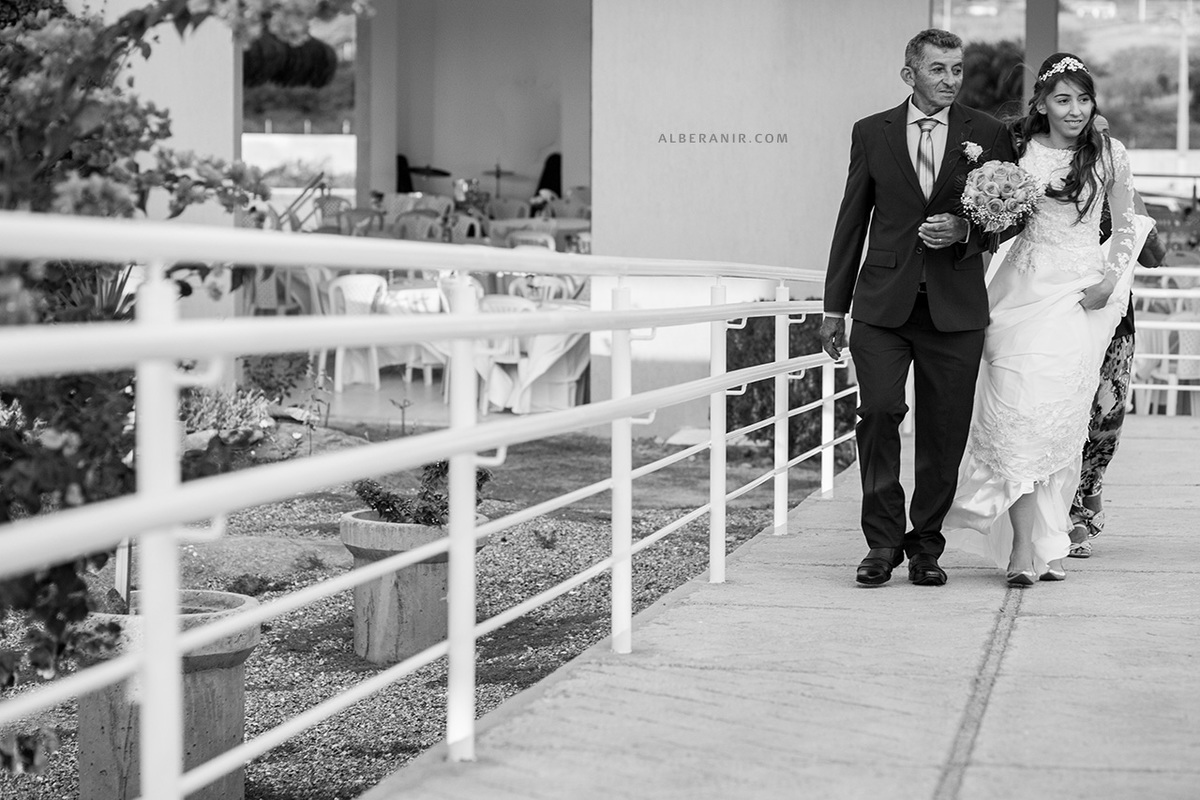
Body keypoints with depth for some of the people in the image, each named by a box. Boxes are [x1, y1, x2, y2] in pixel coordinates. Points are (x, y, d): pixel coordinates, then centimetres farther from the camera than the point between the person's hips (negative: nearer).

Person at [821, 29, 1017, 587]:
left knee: (944, 434, 2)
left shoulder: (989, 134, 6)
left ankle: (926, 547, 14)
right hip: (883, 304, 0)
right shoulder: (872, 133, 8)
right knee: (878, 414, -12)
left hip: (956, 307, 0)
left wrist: (966, 232, -10)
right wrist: (835, 306, 9)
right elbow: (852, 221, 11)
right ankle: (882, 543, -2)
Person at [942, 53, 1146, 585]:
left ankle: (1047, 544, 3)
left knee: (1061, 417, -7)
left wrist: (1112, 280, 2)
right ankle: (1024, 545, -14)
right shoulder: (1019, 151, 4)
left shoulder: (1110, 156, 5)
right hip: (1023, 288, 0)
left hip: (1081, 294, 0)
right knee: (1019, 408, -13)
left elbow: (1125, 227, 15)